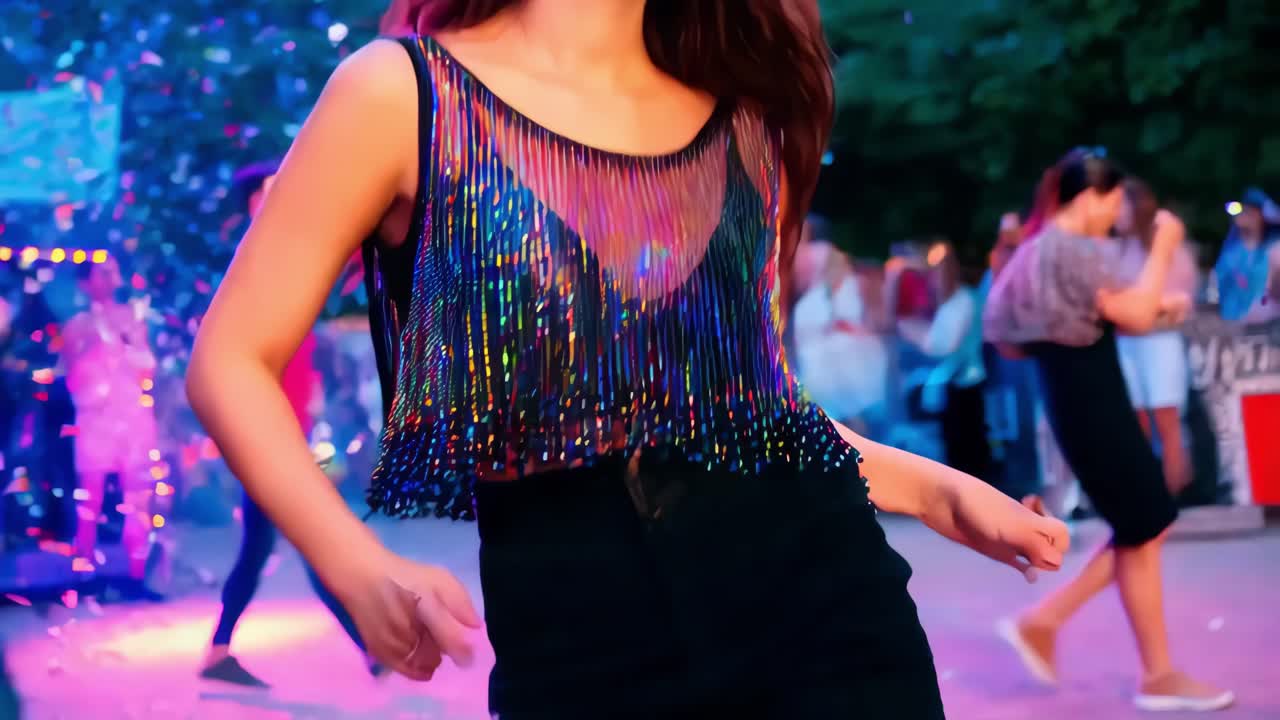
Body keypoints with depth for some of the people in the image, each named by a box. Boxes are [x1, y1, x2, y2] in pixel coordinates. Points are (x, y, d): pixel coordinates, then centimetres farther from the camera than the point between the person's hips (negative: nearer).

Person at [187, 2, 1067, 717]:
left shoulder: (748, 118, 11)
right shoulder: (401, 94, -2)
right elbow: (232, 363, -3)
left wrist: (935, 491, 10)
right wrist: (364, 574, -16)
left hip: (820, 598, 3)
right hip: (577, 641, -3)